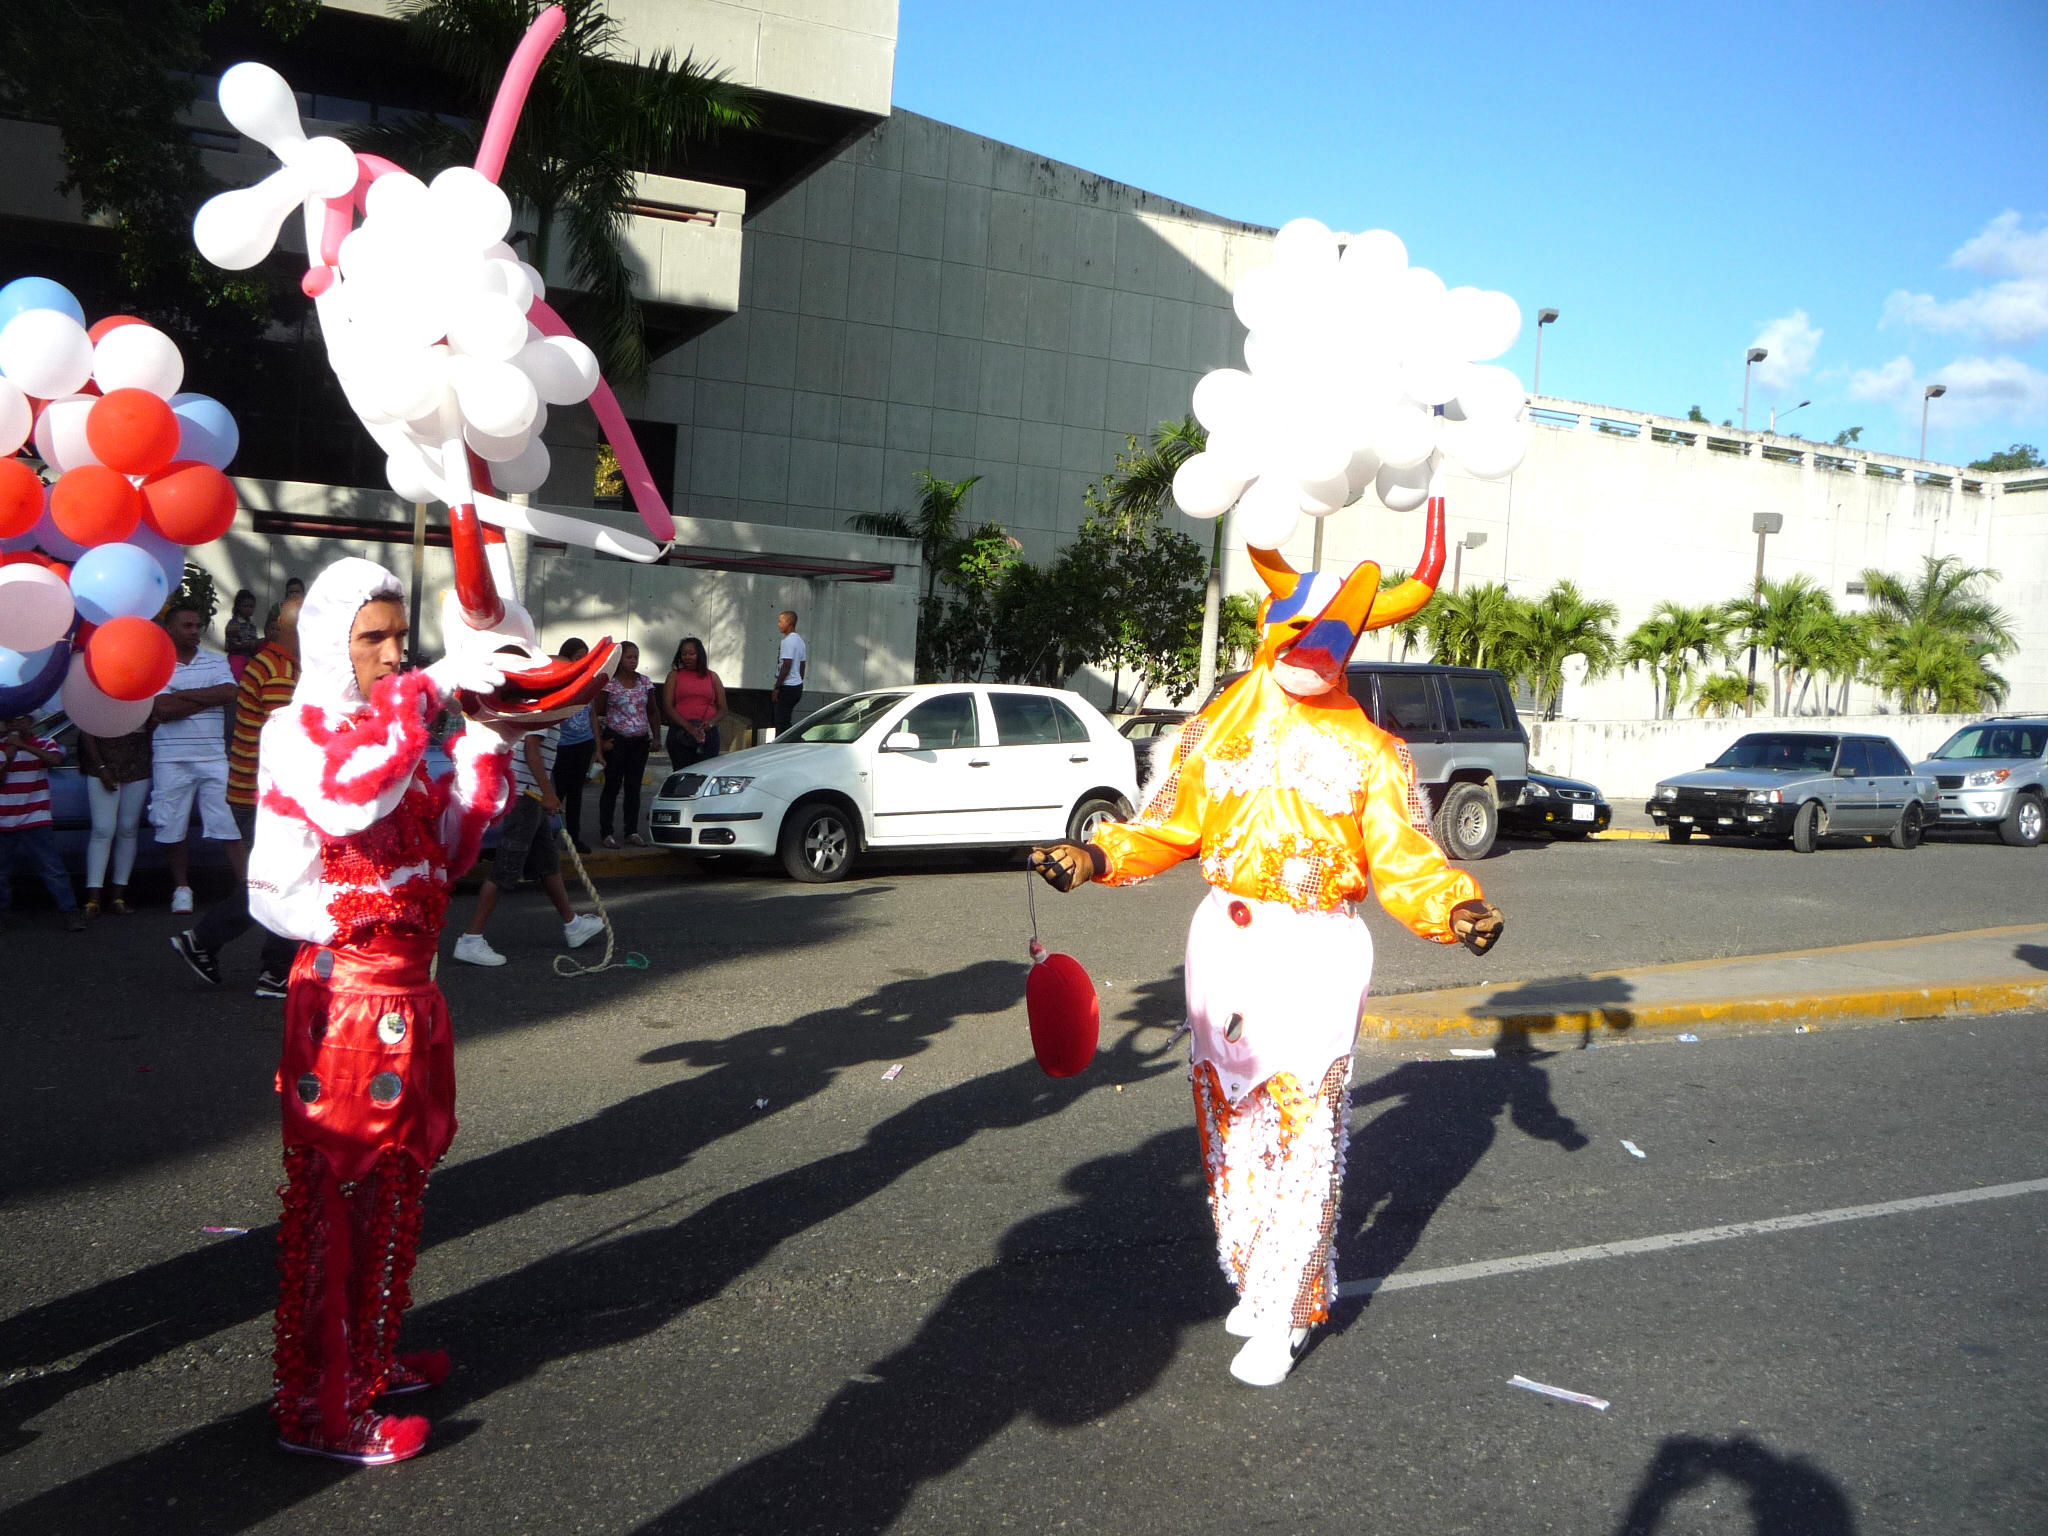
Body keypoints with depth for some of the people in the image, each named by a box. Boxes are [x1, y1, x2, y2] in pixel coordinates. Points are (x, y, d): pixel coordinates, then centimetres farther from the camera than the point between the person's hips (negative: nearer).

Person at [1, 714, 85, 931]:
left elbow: (56, 759, -23)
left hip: (35, 822, -4)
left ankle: (70, 911, -6)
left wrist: (24, 746, -27)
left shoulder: (43, 744, 0)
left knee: (52, 868, -8)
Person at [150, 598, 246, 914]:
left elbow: (229, 693, -8)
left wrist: (181, 696, -8)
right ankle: (182, 889, 21)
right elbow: (161, 710, -12)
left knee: (228, 826, -2)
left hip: (213, 756, 1)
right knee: (174, 828, 7)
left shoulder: (217, 660, 10)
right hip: (171, 759, -1)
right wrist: (209, 697, -8)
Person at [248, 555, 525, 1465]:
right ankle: (317, 1408, 7)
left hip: (408, 992, 9)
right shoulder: (296, 732, -9)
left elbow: (449, 848, 15)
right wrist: (427, 691, -29)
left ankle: (368, 1357, 32)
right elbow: (346, 795, -34)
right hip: (347, 994, -9)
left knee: (392, 1184, 18)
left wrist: (487, 747, 6)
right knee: (333, 1193, -2)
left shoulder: (385, 734, 16)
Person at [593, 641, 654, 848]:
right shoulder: (609, 683, -6)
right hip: (616, 740, -4)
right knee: (612, 786, -1)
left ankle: (632, 831, 14)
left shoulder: (645, 683, 7)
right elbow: (595, 713, -4)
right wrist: (600, 742, -10)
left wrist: (656, 737, 7)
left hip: (640, 741, 4)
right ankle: (607, 833, 4)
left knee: (634, 786, 8)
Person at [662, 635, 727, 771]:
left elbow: (722, 708, 11)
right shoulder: (674, 675, 8)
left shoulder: (712, 677, 12)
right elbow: (668, 707, -1)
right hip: (680, 733, -1)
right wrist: (689, 727, -13)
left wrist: (711, 723, -11)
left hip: (708, 734, 1)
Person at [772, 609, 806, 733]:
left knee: (781, 722, -8)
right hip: (797, 685, 10)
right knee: (786, 720, 15)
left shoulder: (788, 640, -15)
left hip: (787, 686, -10)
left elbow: (786, 665, -20)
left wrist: (777, 687, -18)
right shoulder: (800, 640, 14)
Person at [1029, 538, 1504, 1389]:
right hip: (1223, 939, 3)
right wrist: (1094, 856, -9)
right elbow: (1165, 829, 8)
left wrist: (1455, 908, -19)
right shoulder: (1216, 731, 8)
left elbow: (1405, 860, -1)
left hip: (1318, 949, -3)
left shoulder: (1368, 753, 4)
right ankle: (1255, 1276, 29)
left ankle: (1283, 1313, 5)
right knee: (1230, 1119, 11)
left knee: (1305, 1129, -5)